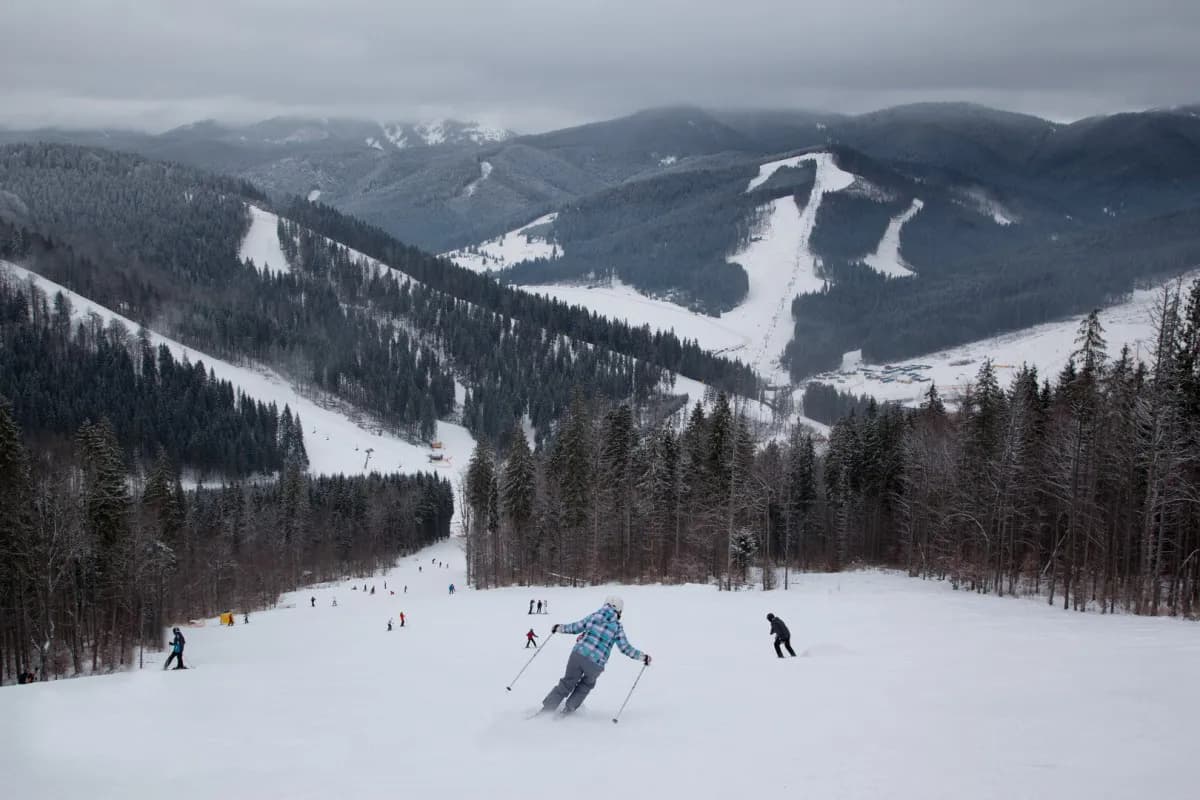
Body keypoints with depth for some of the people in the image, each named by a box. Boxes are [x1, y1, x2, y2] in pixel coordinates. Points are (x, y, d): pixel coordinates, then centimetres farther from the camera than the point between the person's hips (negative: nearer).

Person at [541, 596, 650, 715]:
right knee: (587, 683, 29)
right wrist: (643, 657, 11)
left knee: (567, 683, 19)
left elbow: (575, 628, 15)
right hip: (596, 664, -2)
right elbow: (625, 648, 0)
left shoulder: (594, 616, 8)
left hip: (578, 654, 2)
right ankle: (569, 708, 28)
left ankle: (547, 708, 16)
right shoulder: (617, 626, 0)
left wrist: (558, 628, 32)